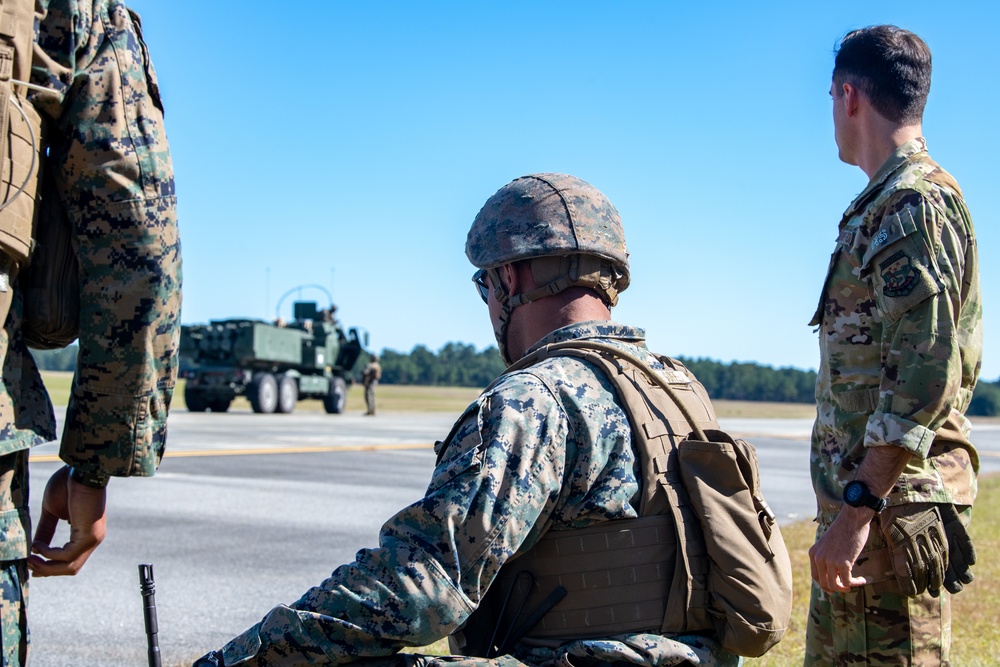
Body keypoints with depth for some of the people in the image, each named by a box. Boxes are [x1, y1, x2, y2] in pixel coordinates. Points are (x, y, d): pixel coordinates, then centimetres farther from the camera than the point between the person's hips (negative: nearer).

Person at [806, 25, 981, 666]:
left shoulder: (911, 202, -12)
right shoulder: (892, 204, 20)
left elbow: (925, 370, -22)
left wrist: (859, 507, -24)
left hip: (893, 509, -10)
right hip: (860, 501, 10)